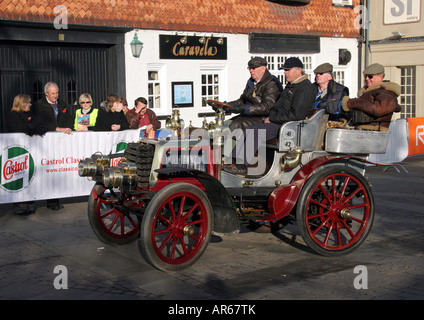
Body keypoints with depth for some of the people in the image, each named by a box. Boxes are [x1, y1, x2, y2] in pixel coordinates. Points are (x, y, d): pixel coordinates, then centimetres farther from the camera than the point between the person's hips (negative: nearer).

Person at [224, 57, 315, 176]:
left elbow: (296, 115, -22)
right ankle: (237, 160, -6)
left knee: (254, 131, -22)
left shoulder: (305, 88, -14)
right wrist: (271, 116, 7)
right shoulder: (291, 85, 18)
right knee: (249, 129, -1)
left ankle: (241, 166, -18)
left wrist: (272, 118, -16)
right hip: (280, 122, 10)